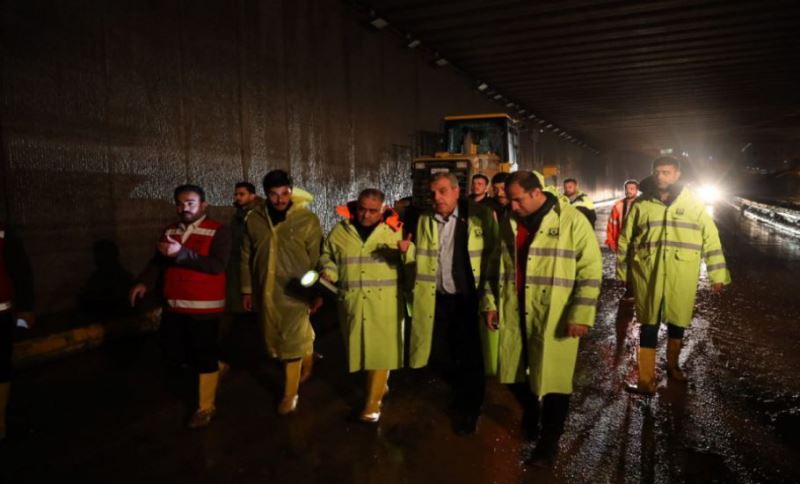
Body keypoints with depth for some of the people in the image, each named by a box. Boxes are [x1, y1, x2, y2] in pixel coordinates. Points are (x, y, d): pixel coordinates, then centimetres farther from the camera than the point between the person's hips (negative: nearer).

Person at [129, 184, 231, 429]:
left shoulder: (218, 231, -9)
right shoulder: (170, 231, 12)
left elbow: (217, 265, -21)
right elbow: (158, 261, 12)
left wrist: (181, 253, -28)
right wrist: (144, 282, -7)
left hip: (204, 306, -7)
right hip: (174, 305, 7)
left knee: (204, 357, 1)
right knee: (174, 351, 14)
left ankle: (206, 407, 18)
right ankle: (216, 368, 39)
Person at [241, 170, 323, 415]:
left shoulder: (308, 219, -8)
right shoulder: (253, 219, 0)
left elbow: (316, 259, -5)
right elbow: (247, 257, 7)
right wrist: (247, 290, 8)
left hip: (295, 291, -3)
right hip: (265, 291, 4)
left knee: (292, 342, 1)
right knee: (274, 340, 14)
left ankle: (290, 394, 19)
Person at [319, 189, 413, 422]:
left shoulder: (394, 231, -2)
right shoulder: (340, 232, 4)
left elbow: (412, 263, -4)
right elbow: (327, 256, 16)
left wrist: (406, 252, -26)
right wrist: (328, 271, -5)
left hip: (384, 303, -3)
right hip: (353, 302, 3)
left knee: (380, 349, 0)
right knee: (360, 347, 15)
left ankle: (373, 401, 14)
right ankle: (380, 384, 39)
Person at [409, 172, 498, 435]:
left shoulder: (481, 215, -8)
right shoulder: (425, 220, 7)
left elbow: (495, 252, -7)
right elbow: (420, 258, 11)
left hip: (471, 298, -4)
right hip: (439, 299, 4)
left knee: (471, 357, 7)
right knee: (441, 354, 14)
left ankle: (470, 410, 30)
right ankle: (461, 398, 42)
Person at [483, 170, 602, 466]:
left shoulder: (571, 220, -9)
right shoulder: (509, 223, 7)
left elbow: (590, 269, -11)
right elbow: (497, 265, 15)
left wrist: (581, 314, -16)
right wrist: (491, 303, 11)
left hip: (554, 318, -5)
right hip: (514, 314, 5)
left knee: (552, 378, 7)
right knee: (514, 373, 16)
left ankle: (549, 440, 29)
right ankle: (530, 414, 45)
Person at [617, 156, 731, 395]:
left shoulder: (693, 203, 0)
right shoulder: (641, 204, 1)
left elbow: (711, 239, 2)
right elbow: (625, 239, 8)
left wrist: (717, 274, 0)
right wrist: (622, 271, 9)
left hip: (682, 276, 1)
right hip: (647, 274, 0)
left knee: (677, 322, 15)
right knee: (648, 325, 3)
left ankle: (672, 364, 40)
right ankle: (646, 380, 10)